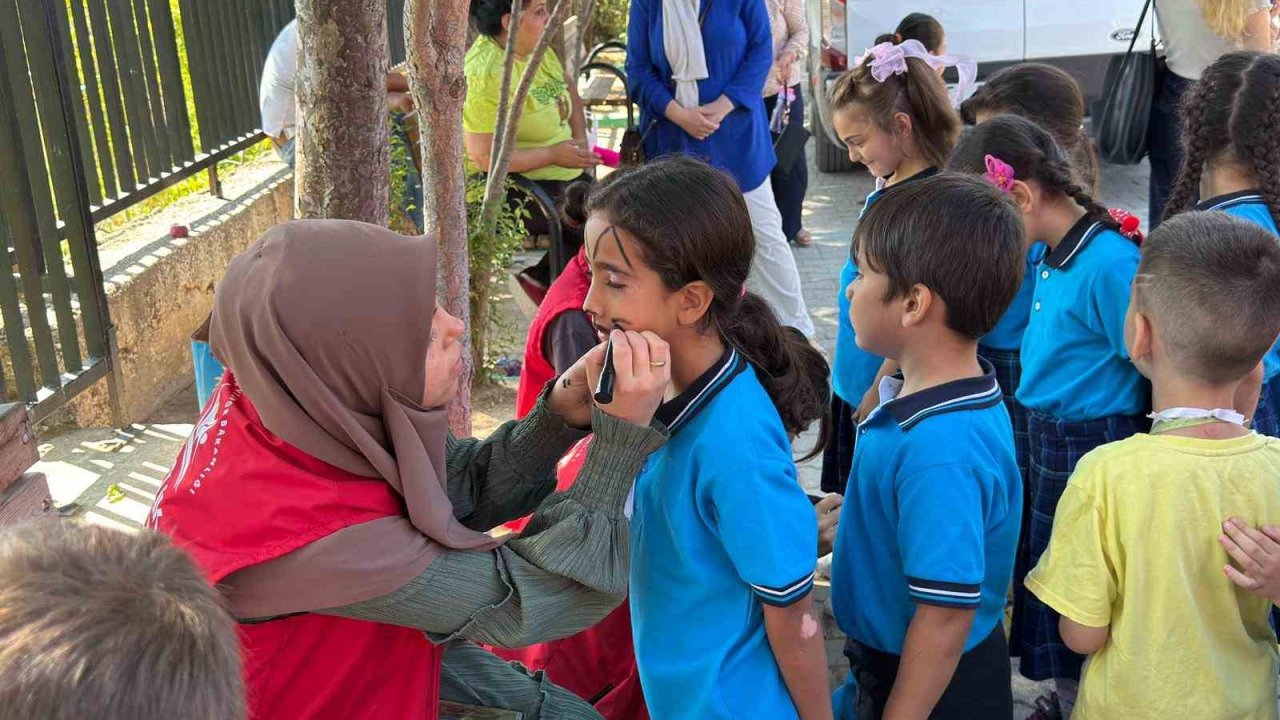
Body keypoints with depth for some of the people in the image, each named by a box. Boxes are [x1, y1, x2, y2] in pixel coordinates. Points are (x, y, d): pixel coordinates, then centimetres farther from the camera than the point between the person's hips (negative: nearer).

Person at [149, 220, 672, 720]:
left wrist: (562, 412, -25)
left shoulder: (312, 397, -20)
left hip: (372, 653, 6)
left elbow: (467, 486, -8)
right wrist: (624, 429, -29)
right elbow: (535, 599, -29)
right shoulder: (315, 539, -40)